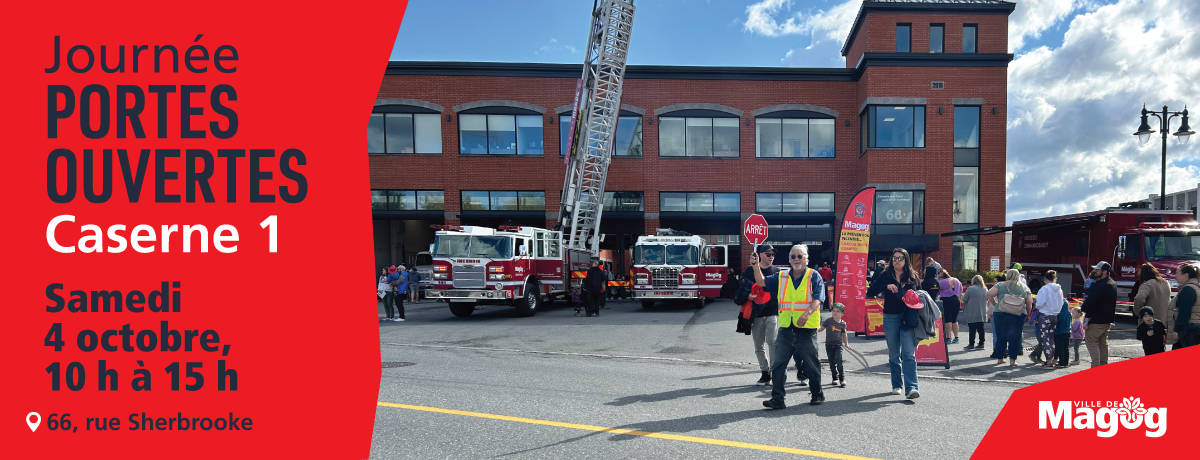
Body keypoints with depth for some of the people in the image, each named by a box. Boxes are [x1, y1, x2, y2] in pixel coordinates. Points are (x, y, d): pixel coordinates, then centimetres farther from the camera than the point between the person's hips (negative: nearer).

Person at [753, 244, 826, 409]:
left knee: (811, 364, 9)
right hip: (786, 328, 3)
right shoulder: (782, 277, 12)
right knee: (778, 363, -1)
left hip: (807, 329, -3)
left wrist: (807, 313, -28)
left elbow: (818, 298, -11)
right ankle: (777, 398, 3)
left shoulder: (814, 276, 1)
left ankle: (817, 394, 28)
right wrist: (756, 267, -11)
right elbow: (762, 282, 5)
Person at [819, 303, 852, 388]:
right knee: (832, 362, 4)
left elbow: (844, 334, 15)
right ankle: (835, 378, 20)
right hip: (829, 345, 1)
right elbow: (821, 329, 0)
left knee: (839, 361, -14)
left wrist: (847, 344, 14)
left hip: (838, 345, 0)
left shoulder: (843, 324, 0)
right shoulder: (829, 320, -5)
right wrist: (816, 329, -18)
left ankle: (842, 379, -4)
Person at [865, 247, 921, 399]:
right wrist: (886, 287, -20)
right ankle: (896, 385, 22)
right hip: (890, 318, 1)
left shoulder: (912, 277, 6)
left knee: (909, 354, -11)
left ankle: (911, 388, -13)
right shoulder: (885, 275, 2)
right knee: (894, 355, 10)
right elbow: (870, 292, -5)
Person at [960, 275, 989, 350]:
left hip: (972, 314, -6)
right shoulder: (985, 290, 7)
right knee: (980, 329, 11)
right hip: (982, 313, 6)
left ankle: (971, 345, 0)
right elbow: (987, 300, 18)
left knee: (972, 329, -3)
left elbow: (964, 300, -11)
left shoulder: (970, 289, -14)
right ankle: (981, 344, 14)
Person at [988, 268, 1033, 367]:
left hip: (1000, 314, 0)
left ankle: (999, 359, 17)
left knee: (1001, 337, 9)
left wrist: (995, 303, 4)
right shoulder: (1025, 288, 8)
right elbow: (1029, 303, 7)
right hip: (1018, 316, 0)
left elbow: (989, 294, -10)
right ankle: (1012, 361, 1)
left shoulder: (1001, 285, 2)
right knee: (1014, 338, 3)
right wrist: (1027, 314, 18)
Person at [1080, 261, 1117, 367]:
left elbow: (1091, 300, -24)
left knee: (1091, 341, -4)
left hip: (1097, 320, -10)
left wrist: (1083, 307, -6)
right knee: (1103, 342, 19)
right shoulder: (1113, 284, 10)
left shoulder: (1100, 286, -22)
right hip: (1108, 320, 10)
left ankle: (1096, 365, -9)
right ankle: (1104, 364, 25)